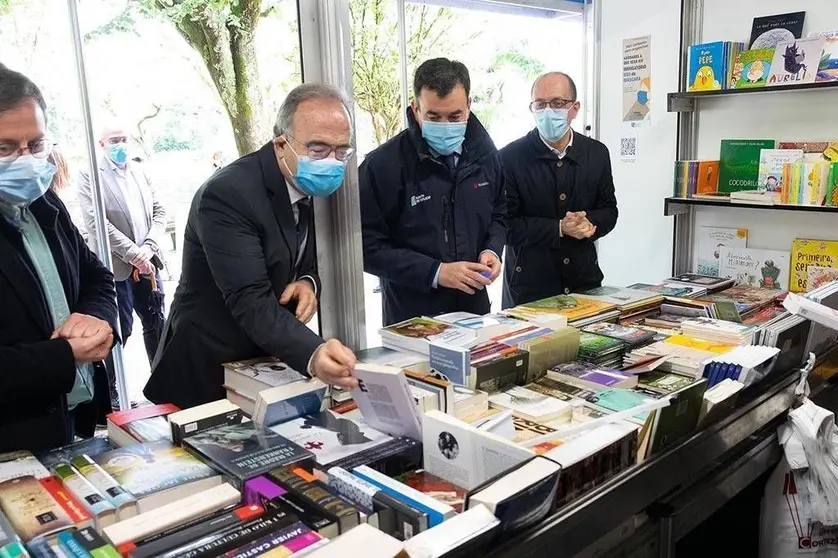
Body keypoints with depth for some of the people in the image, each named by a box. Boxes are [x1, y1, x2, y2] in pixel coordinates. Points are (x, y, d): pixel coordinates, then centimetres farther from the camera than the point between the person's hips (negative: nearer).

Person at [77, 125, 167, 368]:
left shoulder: (139, 172, 10)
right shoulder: (90, 176, -6)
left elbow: (159, 211, 7)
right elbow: (96, 222, -15)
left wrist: (148, 248, -8)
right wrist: (133, 253, -18)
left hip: (147, 262, 5)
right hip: (115, 266, -5)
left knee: (157, 324, 13)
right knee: (119, 331, 3)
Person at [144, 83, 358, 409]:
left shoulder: (317, 187, -4)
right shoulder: (227, 195, -25)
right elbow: (251, 301, -33)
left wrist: (309, 282, -16)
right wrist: (312, 354, -50)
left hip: (271, 364, 7)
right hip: (210, 372, -6)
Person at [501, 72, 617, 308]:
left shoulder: (597, 153, 3)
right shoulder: (510, 157, -9)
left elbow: (608, 211, 10)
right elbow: (505, 224, -11)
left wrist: (587, 223, -12)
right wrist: (559, 229, -19)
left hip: (585, 281, 4)